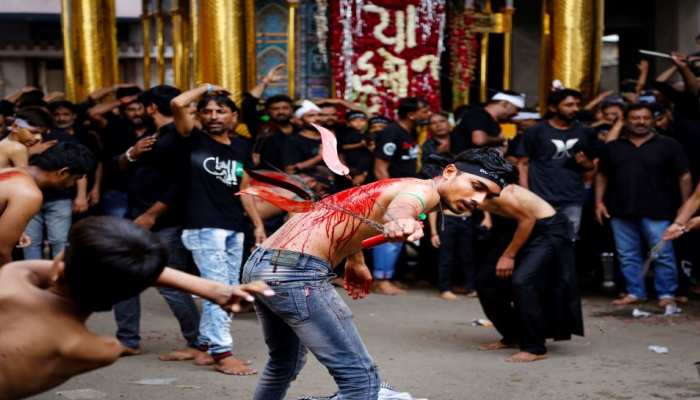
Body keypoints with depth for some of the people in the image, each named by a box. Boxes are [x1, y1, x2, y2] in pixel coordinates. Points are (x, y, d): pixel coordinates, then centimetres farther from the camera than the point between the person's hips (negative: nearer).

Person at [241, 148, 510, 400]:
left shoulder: (403, 184, 22)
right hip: (295, 273, -10)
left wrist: (355, 262, 51)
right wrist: (400, 220, -55)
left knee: (285, 364, 31)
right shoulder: (425, 190, -7)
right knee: (360, 377, -11)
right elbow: (402, 204, -34)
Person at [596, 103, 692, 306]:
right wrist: (599, 201, 5)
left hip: (656, 210, -3)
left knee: (663, 254, -2)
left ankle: (667, 294, 6)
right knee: (628, 255, 8)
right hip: (621, 210, 3)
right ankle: (635, 292, 17)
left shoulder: (668, 145, 0)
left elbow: (684, 176, 1)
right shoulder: (612, 147, 9)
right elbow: (602, 176, 15)